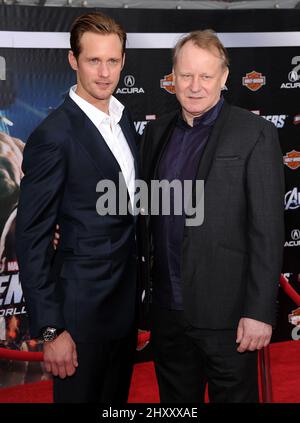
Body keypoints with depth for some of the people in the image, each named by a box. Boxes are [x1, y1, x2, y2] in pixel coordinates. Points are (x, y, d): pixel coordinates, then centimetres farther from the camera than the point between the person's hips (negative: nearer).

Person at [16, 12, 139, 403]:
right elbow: (32, 239, -17)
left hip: (126, 294, 7)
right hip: (83, 303, -7)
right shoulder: (53, 136, -19)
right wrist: (50, 330, -18)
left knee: (117, 397, 21)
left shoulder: (123, 117, 5)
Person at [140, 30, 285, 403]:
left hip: (225, 314, -5)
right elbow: (147, 212, 13)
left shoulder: (255, 134, -9)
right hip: (168, 308, 5)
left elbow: (267, 229, -12)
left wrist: (259, 312, -15)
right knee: (175, 399, 18)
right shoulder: (157, 132, 8)